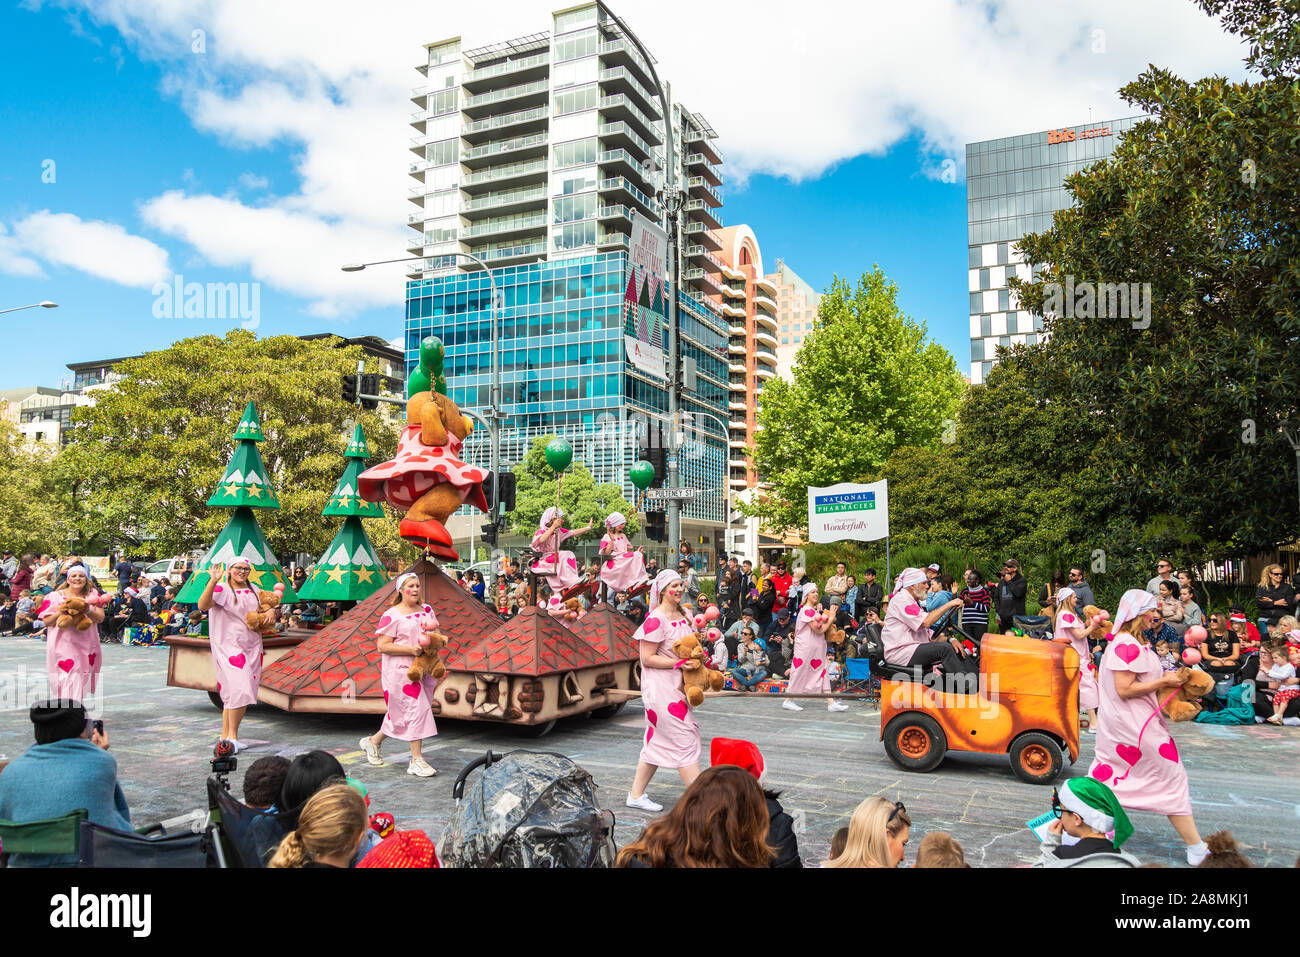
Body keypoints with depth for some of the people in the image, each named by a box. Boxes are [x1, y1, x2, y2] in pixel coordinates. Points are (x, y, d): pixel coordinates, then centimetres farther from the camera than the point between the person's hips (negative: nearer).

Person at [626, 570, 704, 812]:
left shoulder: (683, 616, 11)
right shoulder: (656, 619, -15)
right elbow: (647, 658, -17)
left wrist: (696, 660, 5)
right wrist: (680, 663, -21)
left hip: (676, 686, 9)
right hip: (660, 686, -9)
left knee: (659, 740, 13)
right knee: (685, 737, -8)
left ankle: (636, 795, 23)